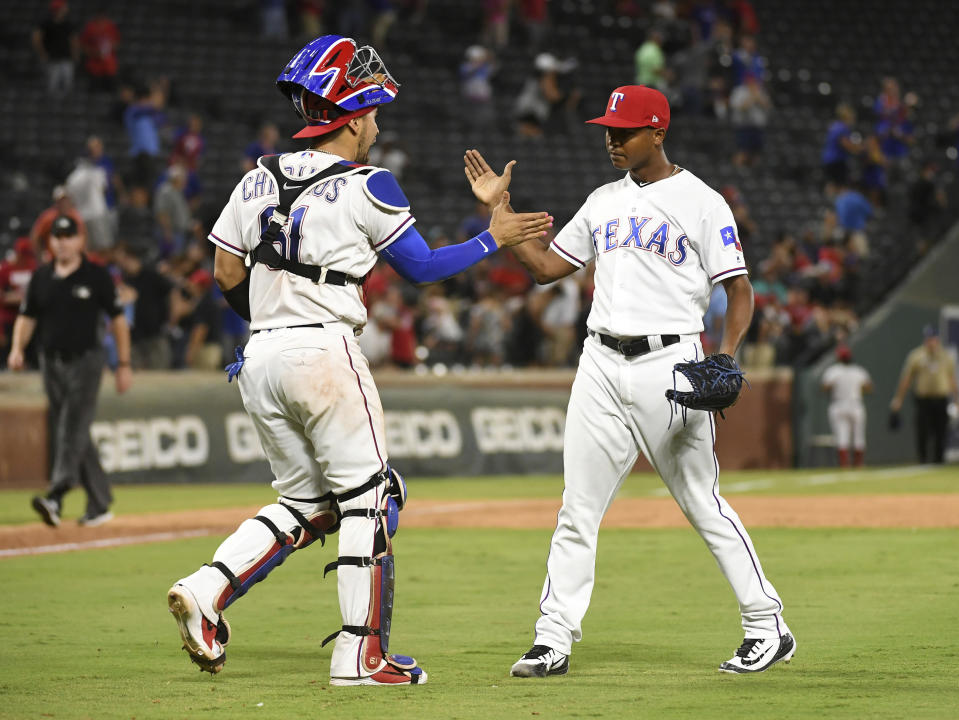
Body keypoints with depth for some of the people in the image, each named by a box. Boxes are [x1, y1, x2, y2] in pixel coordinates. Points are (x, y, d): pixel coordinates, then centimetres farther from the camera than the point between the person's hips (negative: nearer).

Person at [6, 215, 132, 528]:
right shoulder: (41, 277, 9)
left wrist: (123, 364, -2)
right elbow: (27, 316, 13)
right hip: (51, 362, 5)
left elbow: (117, 319, 0)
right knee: (66, 434, 8)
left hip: (85, 361, -5)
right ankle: (99, 504, 16)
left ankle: (56, 497, -30)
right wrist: (18, 348, -6)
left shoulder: (97, 276, -3)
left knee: (73, 431, -16)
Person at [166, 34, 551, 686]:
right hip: (325, 351, -7)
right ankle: (361, 655, 0)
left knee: (307, 502, 17)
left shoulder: (262, 177, 10)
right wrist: (495, 239, 11)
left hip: (260, 358, 7)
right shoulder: (368, 187, -6)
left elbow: (225, 274, 10)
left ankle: (207, 591, -2)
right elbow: (423, 268, 0)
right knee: (368, 496, 3)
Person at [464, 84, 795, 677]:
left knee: (704, 502, -2)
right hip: (602, 363, 6)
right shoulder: (604, 201, 16)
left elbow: (740, 292, -5)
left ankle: (769, 626, 7)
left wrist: (725, 359, -20)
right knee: (579, 508, 3)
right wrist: (500, 208, 9)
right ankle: (554, 640, 6)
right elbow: (544, 266, 18)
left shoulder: (700, 201, -3)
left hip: (669, 363, -5)